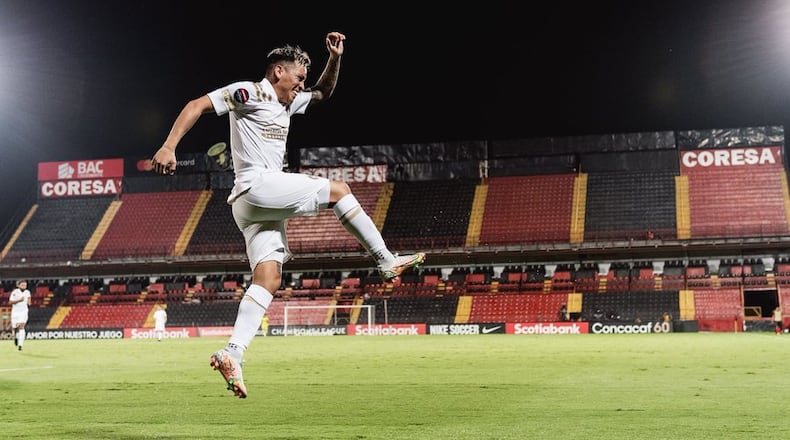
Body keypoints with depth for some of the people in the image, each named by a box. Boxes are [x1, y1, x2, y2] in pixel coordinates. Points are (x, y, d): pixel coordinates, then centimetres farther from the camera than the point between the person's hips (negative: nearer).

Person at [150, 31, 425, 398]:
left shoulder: (286, 102, 26)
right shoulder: (249, 92, -1)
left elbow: (323, 93, 40)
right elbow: (197, 105, -8)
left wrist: (335, 58, 24)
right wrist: (169, 146, -21)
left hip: (266, 204, 9)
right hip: (257, 185, -9)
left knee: (268, 280, -3)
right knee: (337, 190, -1)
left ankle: (231, 354, -12)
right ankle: (386, 261, 5)